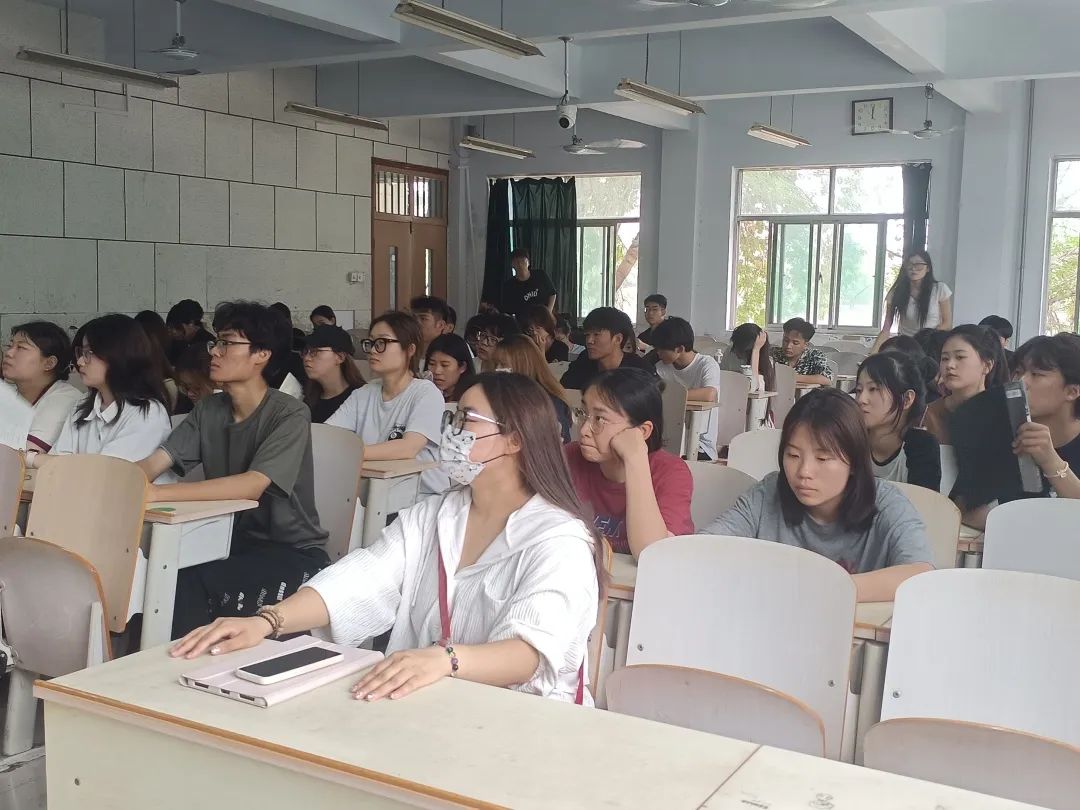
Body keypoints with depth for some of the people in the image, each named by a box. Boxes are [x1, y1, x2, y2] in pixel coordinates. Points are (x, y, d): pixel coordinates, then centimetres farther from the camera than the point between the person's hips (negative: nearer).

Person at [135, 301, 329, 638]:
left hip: (293, 552, -5)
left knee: (189, 582, -27)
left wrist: (154, 493, -38)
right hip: (232, 542, 6)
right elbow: (152, 464, -5)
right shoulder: (209, 410, 5)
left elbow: (251, 486, -30)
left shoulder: (290, 415, -15)